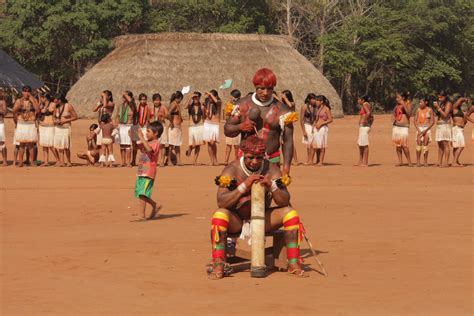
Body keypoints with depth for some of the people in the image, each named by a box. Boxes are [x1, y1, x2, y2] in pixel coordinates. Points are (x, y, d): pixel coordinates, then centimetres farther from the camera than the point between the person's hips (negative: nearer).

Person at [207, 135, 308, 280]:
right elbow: (221, 202, -24)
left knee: (290, 212, -19)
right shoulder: (232, 170, -13)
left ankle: (294, 264, -16)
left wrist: (272, 186, -30)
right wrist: (244, 186, -34)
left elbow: (285, 201, -11)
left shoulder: (272, 169, -5)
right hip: (237, 220, -3)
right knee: (220, 214, -34)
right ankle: (218, 266, -32)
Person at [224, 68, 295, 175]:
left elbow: (288, 140, 0)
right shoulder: (243, 104, 3)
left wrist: (286, 167, -9)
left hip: (271, 161, -1)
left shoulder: (281, 109, -1)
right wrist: (240, 127, -13)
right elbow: (227, 130, 9)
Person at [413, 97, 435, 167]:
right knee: (419, 144, -7)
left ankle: (425, 162, 1)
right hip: (419, 128, 2)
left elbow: (432, 122, -5)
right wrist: (418, 130, -7)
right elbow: (415, 121, 7)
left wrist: (425, 130, -12)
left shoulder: (430, 110, -2)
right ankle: (418, 162, -7)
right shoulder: (418, 110, 6)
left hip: (427, 129, -2)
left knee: (425, 145, -5)